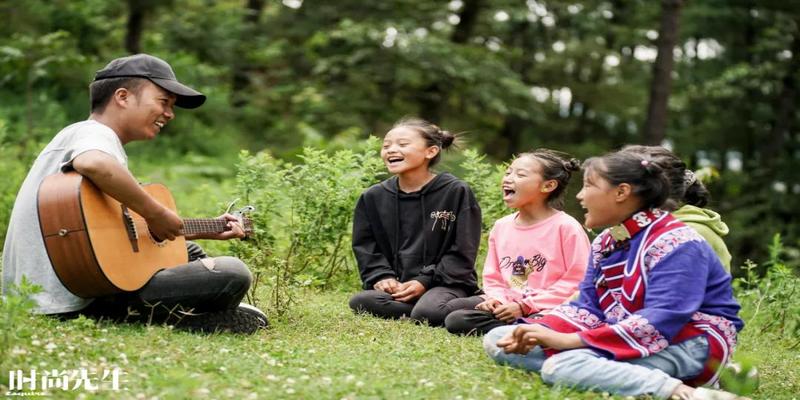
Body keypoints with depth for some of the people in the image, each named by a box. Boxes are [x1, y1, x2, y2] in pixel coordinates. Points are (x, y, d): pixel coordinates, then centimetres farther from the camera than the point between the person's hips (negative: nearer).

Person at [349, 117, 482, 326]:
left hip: (444, 283, -4)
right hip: (394, 286, 4)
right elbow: (365, 247, 10)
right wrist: (382, 277, -9)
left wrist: (424, 282, -13)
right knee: (359, 302, -27)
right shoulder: (373, 197, 11)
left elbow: (462, 252, -4)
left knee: (427, 312, -37)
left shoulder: (456, 192, -2)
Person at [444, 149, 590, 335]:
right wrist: (496, 299, -5)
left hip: (546, 311, -7)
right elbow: (492, 277, 20)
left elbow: (577, 281, -12)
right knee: (455, 320, -16)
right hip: (507, 308, 7)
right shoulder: (501, 226, 13)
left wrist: (524, 306, -15)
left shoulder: (566, 227, -7)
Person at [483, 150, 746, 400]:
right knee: (496, 340, -3)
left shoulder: (676, 245, -16)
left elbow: (660, 322, -27)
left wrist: (572, 340, -31)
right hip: (624, 342, 10)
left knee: (561, 366, -34)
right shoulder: (604, 243, 11)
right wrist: (539, 332, -17)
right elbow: (588, 307, 5)